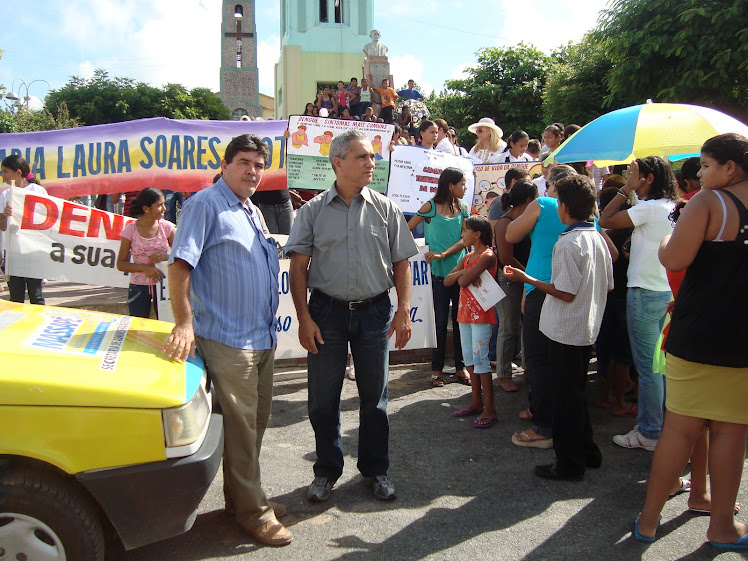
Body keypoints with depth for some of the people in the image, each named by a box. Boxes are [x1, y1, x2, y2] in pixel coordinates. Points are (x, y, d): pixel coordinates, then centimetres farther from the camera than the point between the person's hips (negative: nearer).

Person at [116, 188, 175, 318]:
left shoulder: (166, 227, -1)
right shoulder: (130, 230, -5)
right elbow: (121, 264, -3)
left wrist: (164, 256, -18)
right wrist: (145, 268, -18)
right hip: (139, 287, -1)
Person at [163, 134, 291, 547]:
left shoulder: (253, 212, 18)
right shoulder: (206, 204, -8)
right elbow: (179, 264, -16)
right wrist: (184, 324, -23)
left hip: (261, 339, 9)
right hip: (227, 340, -8)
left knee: (255, 422, 15)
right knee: (241, 428, -1)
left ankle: (242, 497, 30)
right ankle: (252, 512, 13)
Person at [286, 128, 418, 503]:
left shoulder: (385, 209, 4)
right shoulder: (313, 210, 1)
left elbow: (401, 263, 6)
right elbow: (298, 267, -1)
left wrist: (403, 312, -1)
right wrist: (304, 318, -8)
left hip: (374, 311, 1)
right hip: (327, 311, -1)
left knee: (375, 396, 10)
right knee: (323, 398, 7)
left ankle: (375, 469, 27)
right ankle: (327, 470, 26)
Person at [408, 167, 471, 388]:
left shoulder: (463, 208, 7)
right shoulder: (430, 207, -2)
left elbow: (466, 239, -3)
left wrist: (443, 254, -15)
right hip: (440, 272, -3)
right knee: (441, 322, 2)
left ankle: (461, 367, 19)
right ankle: (436, 369, 13)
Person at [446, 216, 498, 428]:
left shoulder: (487, 256, -14)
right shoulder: (467, 257, 14)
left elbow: (463, 281, -23)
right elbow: (447, 281, 6)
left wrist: (463, 274, -1)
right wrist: (464, 273, -11)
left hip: (481, 315, -9)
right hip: (465, 313, 9)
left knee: (480, 359, -9)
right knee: (469, 358, 12)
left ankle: (489, 409, -5)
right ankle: (476, 402, 22)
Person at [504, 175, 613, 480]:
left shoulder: (568, 242, -20)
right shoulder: (599, 239, 7)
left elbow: (566, 292, -21)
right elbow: (607, 287, 12)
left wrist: (527, 279, -14)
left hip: (566, 331, -9)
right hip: (588, 329, 9)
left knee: (566, 396, 1)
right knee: (576, 393, 20)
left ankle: (570, 464, 11)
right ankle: (587, 451, 31)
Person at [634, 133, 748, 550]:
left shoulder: (708, 202, -9)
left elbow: (675, 260, -18)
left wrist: (664, 242, 2)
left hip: (698, 335, -3)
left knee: (681, 427, 5)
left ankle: (650, 518, 17)